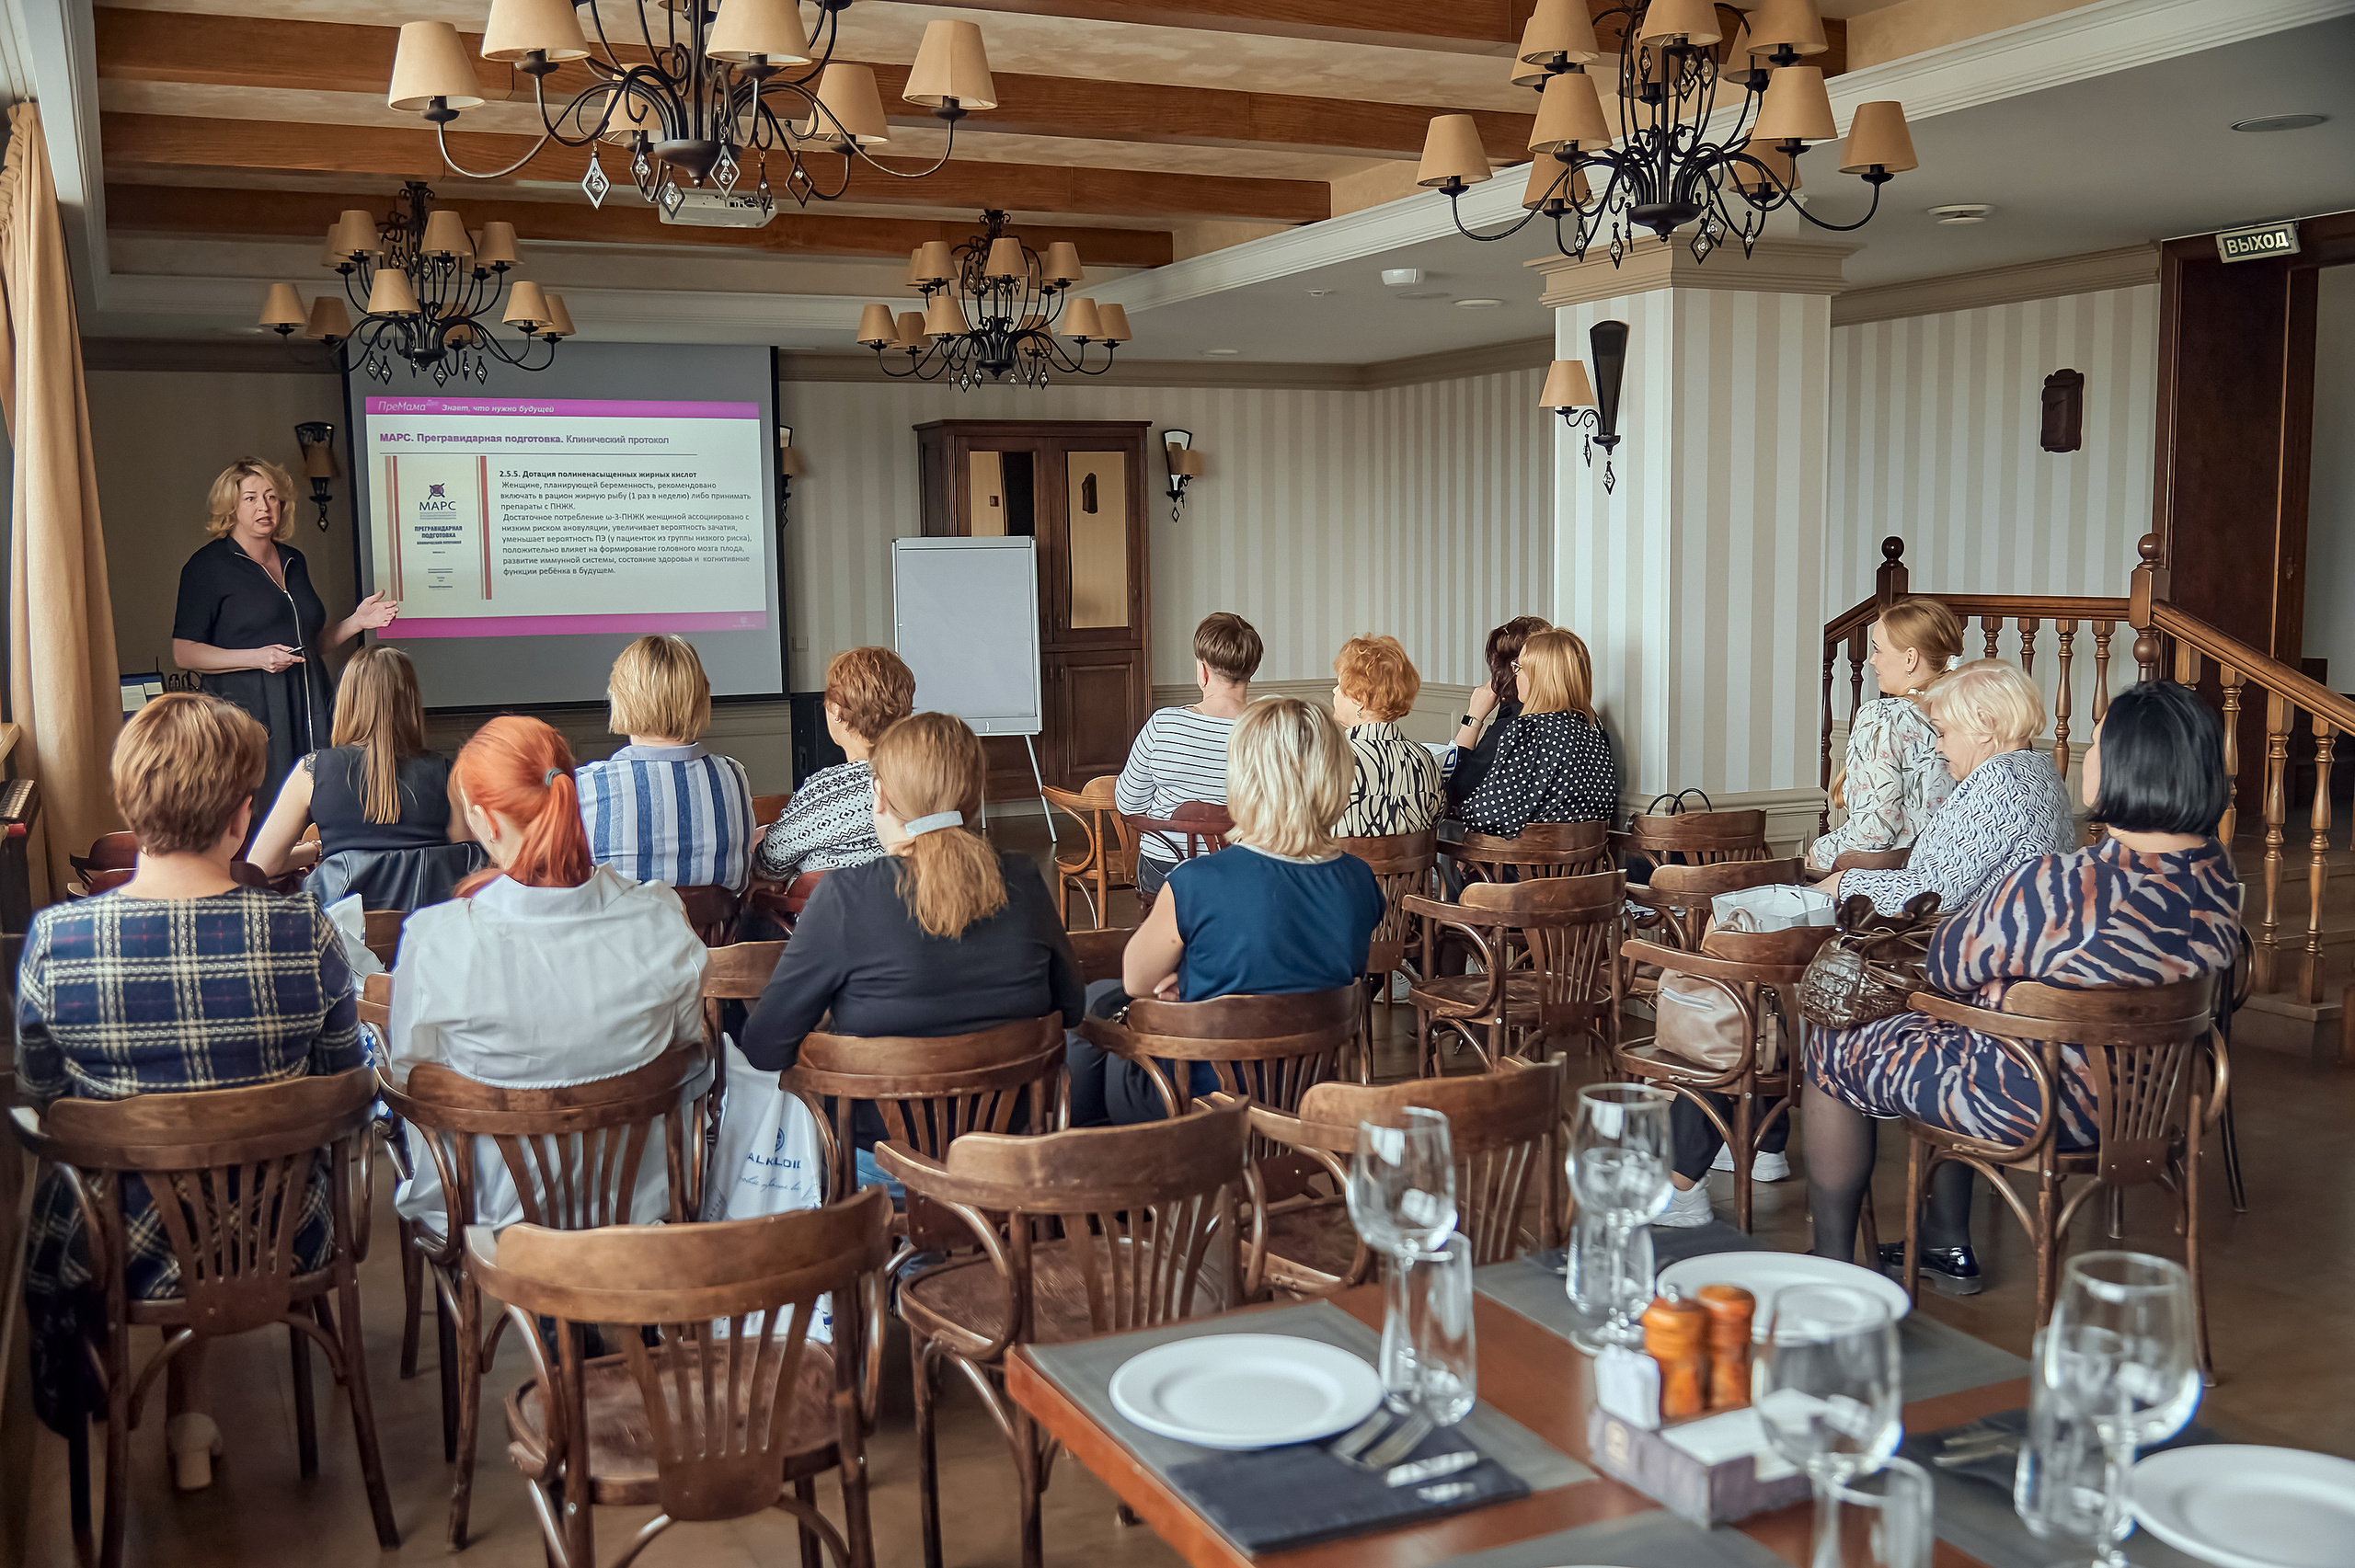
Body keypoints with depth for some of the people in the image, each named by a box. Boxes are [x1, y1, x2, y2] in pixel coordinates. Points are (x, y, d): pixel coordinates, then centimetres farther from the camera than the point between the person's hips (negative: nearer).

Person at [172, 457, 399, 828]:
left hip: (308, 710, 6)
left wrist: (356, 622, 10)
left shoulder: (293, 561, 19)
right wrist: (257, 658, -16)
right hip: (249, 710, -5)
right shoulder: (207, 566, 0)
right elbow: (184, 653, -5)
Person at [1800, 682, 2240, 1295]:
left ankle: (1831, 1266, 27)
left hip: (2045, 1105, -8)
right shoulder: (2218, 870, -8)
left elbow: (1948, 967, -16)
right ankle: (1948, 1246, 40)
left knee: (1834, 1051, 13)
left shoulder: (2058, 887, -32)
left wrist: (1969, 913, 4)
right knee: (1938, 1030, 32)